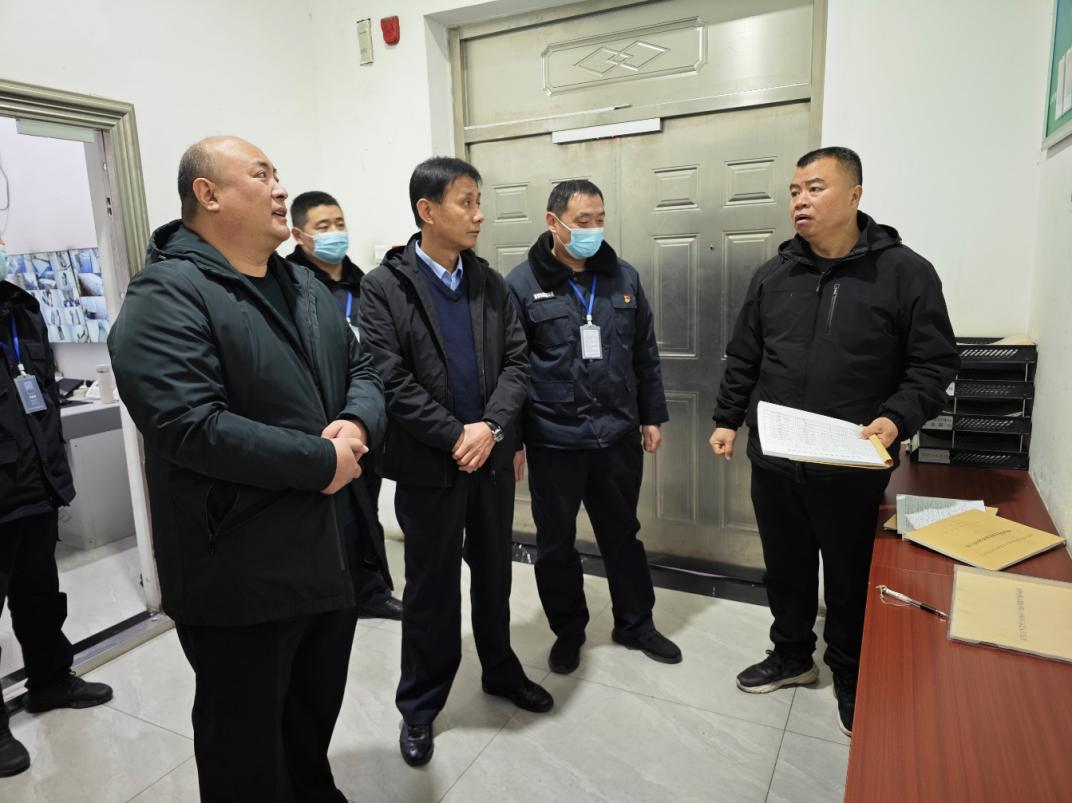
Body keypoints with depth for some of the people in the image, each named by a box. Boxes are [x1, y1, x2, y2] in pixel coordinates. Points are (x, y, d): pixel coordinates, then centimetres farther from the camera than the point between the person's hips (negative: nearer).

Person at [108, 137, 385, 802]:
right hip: (241, 576, -8)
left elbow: (363, 368, 12)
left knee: (317, 715, 27)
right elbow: (190, 427, -27)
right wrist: (321, 461, -21)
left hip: (329, 553, 8)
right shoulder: (167, 297, -16)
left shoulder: (306, 286, 12)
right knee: (247, 749, 13)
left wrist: (358, 424, -11)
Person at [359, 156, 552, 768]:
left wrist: (490, 427, -12)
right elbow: (392, 380, -15)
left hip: (492, 456, 4)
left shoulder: (490, 282, 5)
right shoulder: (383, 287, -9)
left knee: (494, 574, 18)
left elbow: (517, 361, 2)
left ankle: (502, 672, 40)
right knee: (431, 588, 9)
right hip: (429, 464, -4)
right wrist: (455, 437, -16)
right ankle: (420, 705, 29)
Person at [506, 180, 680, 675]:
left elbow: (645, 355, 11)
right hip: (553, 441, -3)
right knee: (556, 542, 12)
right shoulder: (523, 283, -6)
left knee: (622, 533, 18)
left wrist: (652, 416, 10)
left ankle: (635, 624, 37)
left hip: (618, 435, 3)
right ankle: (568, 631, 33)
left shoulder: (623, 277, 6)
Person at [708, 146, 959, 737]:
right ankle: (792, 656, 40)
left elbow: (934, 365, -5)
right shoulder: (773, 276, 6)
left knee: (850, 577, 14)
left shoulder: (905, 272, -6)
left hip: (851, 467, -3)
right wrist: (727, 419, 8)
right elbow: (743, 359, 11)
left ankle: (850, 676, 36)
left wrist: (896, 420, -19)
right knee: (786, 567, 17)